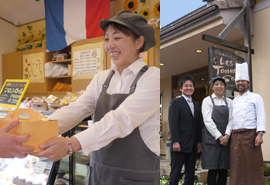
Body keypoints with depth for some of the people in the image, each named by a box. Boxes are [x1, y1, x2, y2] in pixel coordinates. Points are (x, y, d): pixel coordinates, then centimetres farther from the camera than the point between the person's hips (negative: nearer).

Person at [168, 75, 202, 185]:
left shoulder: (196, 105, 18)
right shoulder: (175, 102, -2)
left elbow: (198, 124, 18)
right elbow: (173, 124, -10)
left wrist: (199, 142, 10)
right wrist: (175, 142, -17)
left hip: (193, 146, 6)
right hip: (180, 145, -6)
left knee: (190, 174, 10)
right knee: (175, 174, 0)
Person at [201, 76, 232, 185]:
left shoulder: (229, 102, 14)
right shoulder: (207, 100, 3)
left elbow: (230, 120, 6)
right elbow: (208, 121, -6)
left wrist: (227, 135, -10)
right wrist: (219, 137, -12)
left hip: (226, 139, 4)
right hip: (212, 138, -3)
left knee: (224, 170, 3)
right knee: (213, 169, -4)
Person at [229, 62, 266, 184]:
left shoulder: (256, 98, 4)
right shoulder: (233, 101, 19)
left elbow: (261, 117, -5)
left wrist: (260, 134, -16)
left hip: (250, 135, -5)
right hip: (235, 136, 5)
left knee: (253, 167, -3)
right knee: (237, 167, 7)